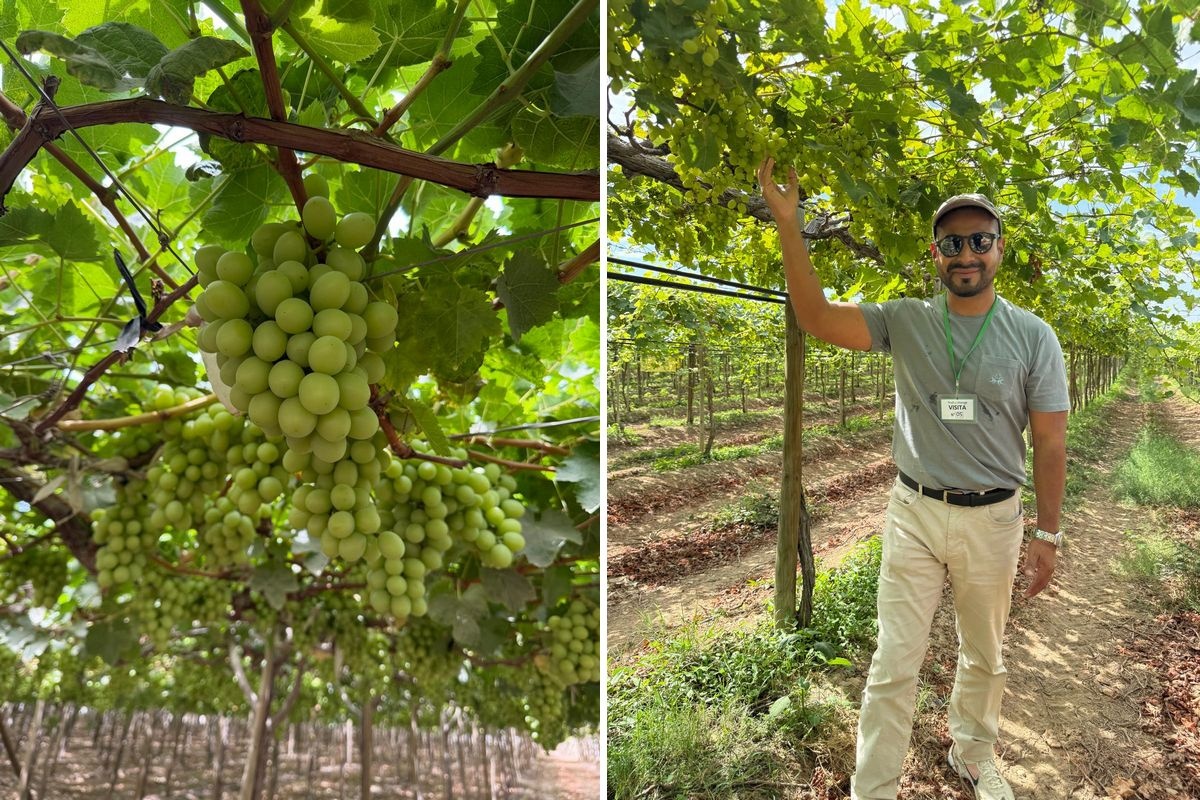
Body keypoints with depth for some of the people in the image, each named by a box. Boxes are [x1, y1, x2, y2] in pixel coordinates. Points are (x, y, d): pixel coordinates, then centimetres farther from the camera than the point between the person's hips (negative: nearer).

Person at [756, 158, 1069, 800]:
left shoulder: (1032, 336, -4)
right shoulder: (905, 321, -3)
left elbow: (1049, 442, -1)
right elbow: (817, 318, -15)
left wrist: (1046, 534, -1)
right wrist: (787, 222, -22)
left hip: (992, 519, 1)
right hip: (914, 512, -1)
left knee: (983, 656, 21)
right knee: (893, 664, 3)